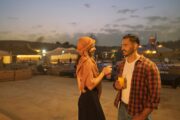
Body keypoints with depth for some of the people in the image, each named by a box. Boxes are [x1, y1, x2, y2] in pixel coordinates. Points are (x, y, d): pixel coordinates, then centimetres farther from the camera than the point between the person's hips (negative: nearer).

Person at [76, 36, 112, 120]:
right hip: (89, 97, -10)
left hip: (87, 96, 10)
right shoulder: (87, 62, -23)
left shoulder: (83, 60, 9)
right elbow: (90, 85, -27)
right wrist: (103, 73, -19)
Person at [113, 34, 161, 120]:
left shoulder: (149, 66, -18)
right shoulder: (121, 65, 1)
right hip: (122, 107, 6)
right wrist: (116, 85, -8)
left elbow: (154, 96, -16)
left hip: (137, 112, -5)